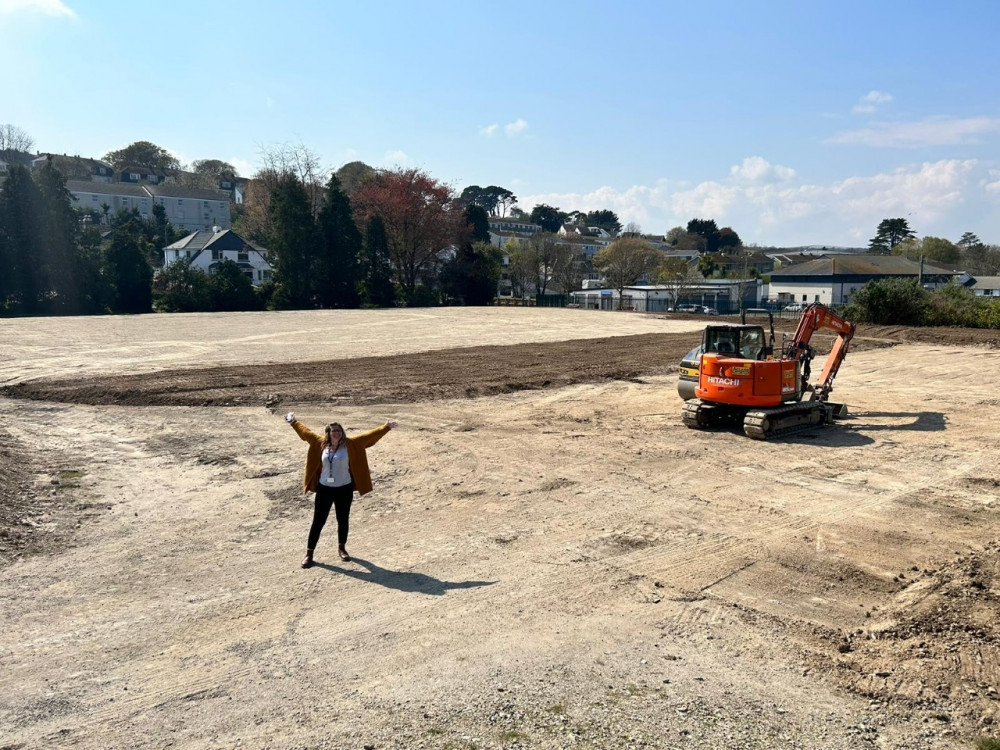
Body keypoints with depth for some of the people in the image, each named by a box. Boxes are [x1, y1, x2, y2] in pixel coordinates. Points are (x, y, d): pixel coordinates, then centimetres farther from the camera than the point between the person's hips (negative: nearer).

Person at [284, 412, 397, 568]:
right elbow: (306, 432, 14)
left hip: (344, 489, -1)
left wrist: (386, 427, -19)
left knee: (343, 520, 12)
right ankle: (309, 552, 16)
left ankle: (342, 548, 33)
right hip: (324, 489, 1)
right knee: (318, 521, 5)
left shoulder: (349, 444, -7)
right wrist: (293, 422, 23)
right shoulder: (321, 443, 0)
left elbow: (368, 436, -12)